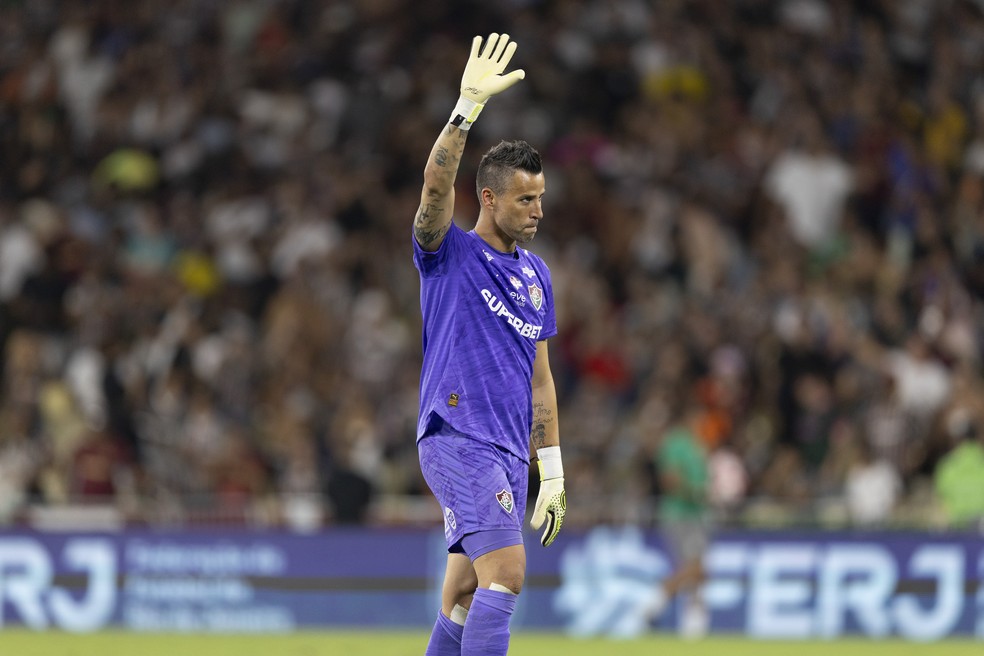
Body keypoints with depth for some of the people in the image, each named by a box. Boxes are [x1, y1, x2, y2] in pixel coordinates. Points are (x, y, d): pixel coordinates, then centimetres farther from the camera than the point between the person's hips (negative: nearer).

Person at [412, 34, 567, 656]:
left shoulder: (536, 275, 17)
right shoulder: (451, 253, -2)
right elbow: (437, 182, -22)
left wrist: (552, 471, 18)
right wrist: (469, 105, -33)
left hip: (509, 452, 7)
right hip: (456, 437, -7)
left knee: (464, 597, 7)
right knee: (506, 574, -20)